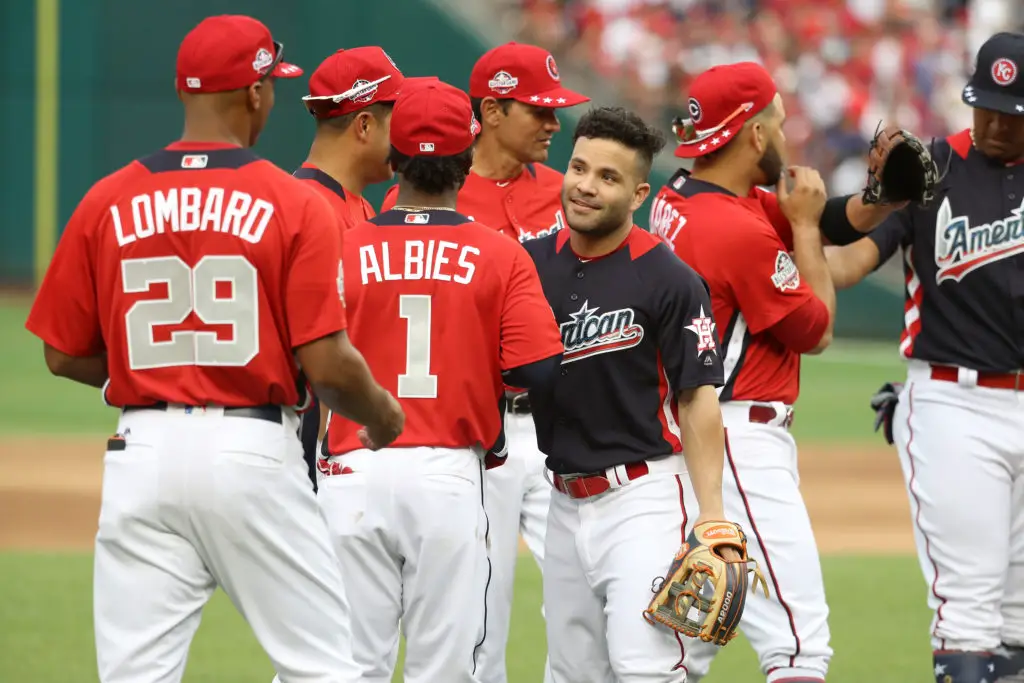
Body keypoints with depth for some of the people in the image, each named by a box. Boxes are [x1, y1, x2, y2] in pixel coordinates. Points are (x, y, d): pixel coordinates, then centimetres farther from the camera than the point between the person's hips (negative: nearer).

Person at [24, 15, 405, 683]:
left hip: (142, 452, 3)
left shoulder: (107, 203, 4)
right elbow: (327, 365, -10)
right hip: (254, 450, -3)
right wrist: (384, 414, 10)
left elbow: (64, 356, 8)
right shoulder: (296, 206, -6)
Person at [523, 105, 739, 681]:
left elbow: (698, 396, -9)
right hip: (566, 499, 6)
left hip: (644, 497, -6)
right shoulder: (531, 263, 6)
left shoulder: (669, 279, -8)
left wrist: (712, 512, -15)